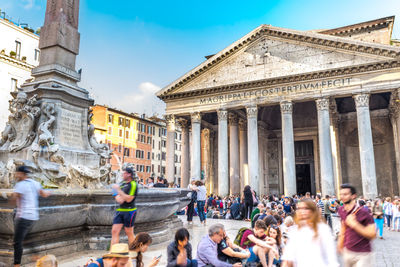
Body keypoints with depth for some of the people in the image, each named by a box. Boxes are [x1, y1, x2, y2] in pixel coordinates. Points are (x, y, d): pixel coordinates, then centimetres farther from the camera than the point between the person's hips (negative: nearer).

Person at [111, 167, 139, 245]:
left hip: (129, 211, -7)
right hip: (120, 210, 7)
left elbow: (129, 199, -18)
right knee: (114, 231, 2)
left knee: (129, 233, 4)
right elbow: (117, 196, 16)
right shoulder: (123, 183, 13)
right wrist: (118, 198, -8)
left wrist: (119, 190, -18)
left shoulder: (133, 185, -10)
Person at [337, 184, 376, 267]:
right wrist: (340, 244, 18)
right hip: (347, 252, 6)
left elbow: (372, 234, -18)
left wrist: (354, 224, -25)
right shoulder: (341, 210, -1)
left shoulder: (363, 212, -19)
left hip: (362, 254, -6)